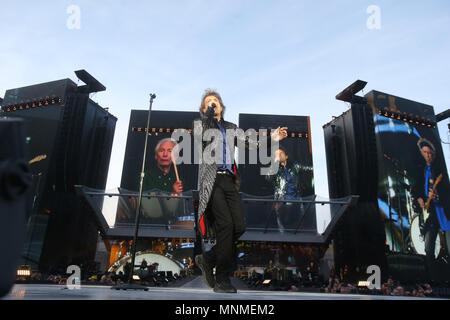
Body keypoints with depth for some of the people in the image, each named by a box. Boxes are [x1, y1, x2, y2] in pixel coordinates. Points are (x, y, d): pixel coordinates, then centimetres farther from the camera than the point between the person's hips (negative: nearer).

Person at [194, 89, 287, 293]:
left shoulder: (231, 128, 25)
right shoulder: (200, 123, 14)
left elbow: (248, 144, 16)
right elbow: (202, 135, -9)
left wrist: (271, 140, 4)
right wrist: (209, 113, -1)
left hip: (229, 180, 5)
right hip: (211, 179, -5)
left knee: (239, 226, -5)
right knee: (225, 223, -16)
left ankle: (207, 259, 16)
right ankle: (222, 280, -3)